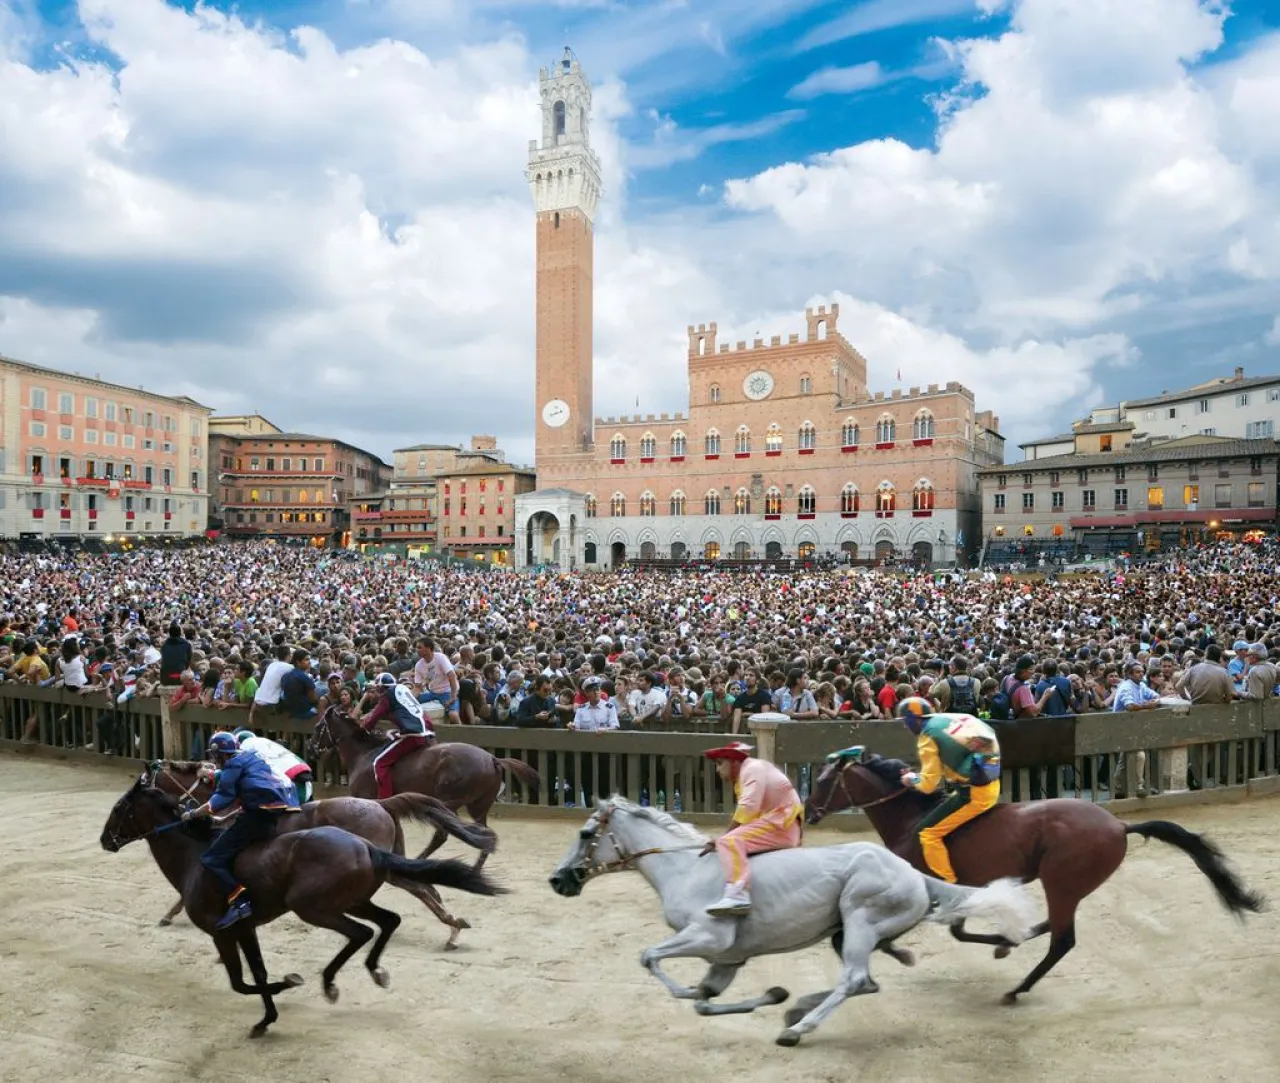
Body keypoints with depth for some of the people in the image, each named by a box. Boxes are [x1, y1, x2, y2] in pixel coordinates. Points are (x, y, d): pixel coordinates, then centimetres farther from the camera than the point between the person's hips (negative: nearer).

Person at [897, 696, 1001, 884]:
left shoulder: (928, 736, -9)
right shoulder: (953, 718, 11)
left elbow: (928, 785, -8)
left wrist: (912, 780, 12)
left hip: (975, 793, -9)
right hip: (993, 783, 9)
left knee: (928, 833, -2)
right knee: (938, 811, 27)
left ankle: (948, 884, -2)